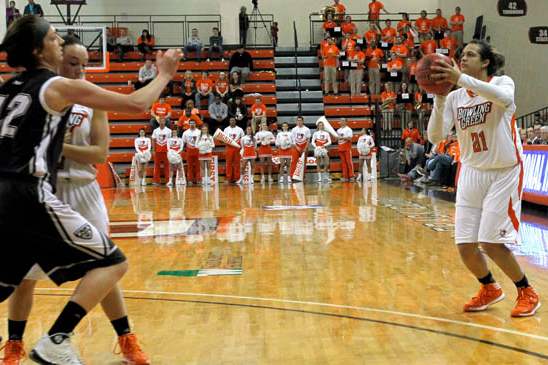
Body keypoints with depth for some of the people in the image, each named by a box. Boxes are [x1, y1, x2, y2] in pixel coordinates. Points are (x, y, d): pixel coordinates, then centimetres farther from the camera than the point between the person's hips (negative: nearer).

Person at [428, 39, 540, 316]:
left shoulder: (502, 82, -9)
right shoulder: (455, 97, 2)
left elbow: (505, 98, -36)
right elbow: (435, 136, -10)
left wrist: (461, 78, -44)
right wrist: (439, 98, -23)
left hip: (504, 173, -4)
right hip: (471, 173, 5)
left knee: (491, 243, -10)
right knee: (465, 246, 1)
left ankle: (527, 293, 15)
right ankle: (490, 289, 30)